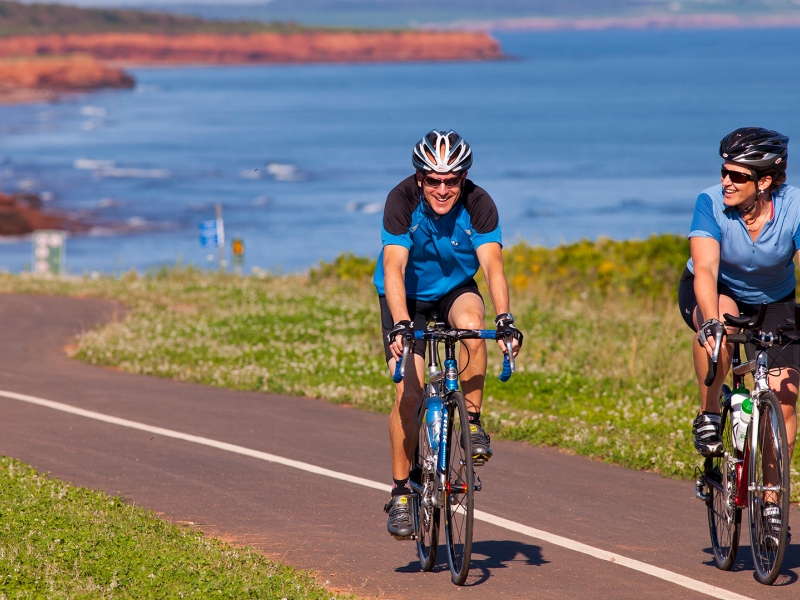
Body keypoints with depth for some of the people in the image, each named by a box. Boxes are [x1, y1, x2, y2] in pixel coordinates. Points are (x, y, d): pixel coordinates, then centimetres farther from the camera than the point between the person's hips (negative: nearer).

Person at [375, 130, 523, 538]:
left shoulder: (478, 205, -24)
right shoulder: (402, 201, -28)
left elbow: (492, 264, -33)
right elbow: (394, 268, -36)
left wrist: (504, 318, -48)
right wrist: (400, 324, -50)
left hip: (455, 290, 1)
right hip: (407, 297, -1)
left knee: (471, 324, -34)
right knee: (408, 392, -14)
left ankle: (472, 422, -16)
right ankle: (400, 492, -2)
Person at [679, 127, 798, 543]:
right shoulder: (712, 204, -28)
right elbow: (705, 269, -38)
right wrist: (710, 321, -55)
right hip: (715, 293, -2)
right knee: (719, 325, -38)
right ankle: (709, 415, -16)